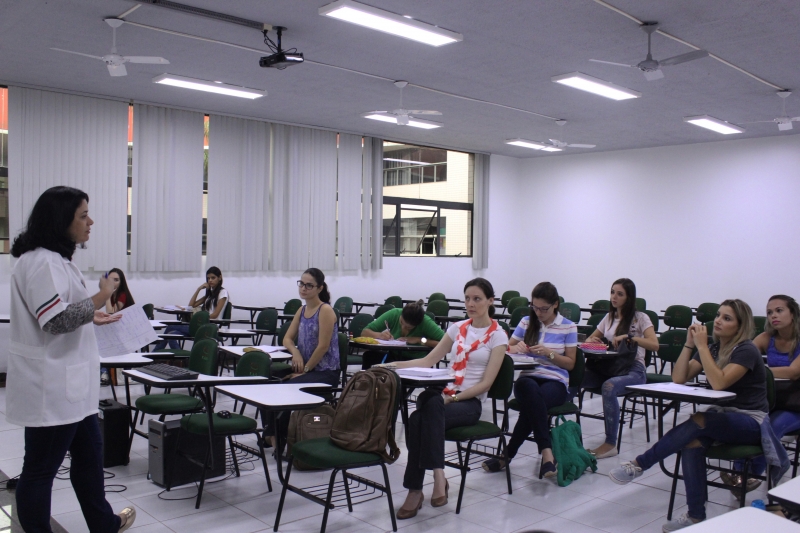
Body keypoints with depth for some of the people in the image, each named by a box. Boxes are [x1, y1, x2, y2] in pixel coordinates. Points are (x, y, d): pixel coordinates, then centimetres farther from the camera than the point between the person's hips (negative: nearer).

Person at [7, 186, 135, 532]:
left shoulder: (57, 259, 13)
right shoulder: (41, 262, -19)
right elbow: (56, 320, -25)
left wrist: (90, 316, 16)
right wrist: (100, 298, -18)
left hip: (69, 383, 11)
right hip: (51, 386, -11)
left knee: (89, 453, 21)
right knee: (41, 468, 4)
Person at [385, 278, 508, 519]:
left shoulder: (498, 336, -1)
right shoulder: (457, 328, 14)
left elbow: (486, 383, -8)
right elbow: (429, 361, 15)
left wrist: (453, 398, -18)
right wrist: (397, 365, 0)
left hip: (470, 401, -4)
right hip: (442, 393, 4)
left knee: (420, 419, -34)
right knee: (420, 415, -33)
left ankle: (416, 490, -31)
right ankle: (438, 477, -28)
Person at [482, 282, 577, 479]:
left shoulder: (568, 327, 5)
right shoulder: (527, 322, 13)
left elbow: (570, 364, 5)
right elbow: (506, 348, 17)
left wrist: (549, 353, -12)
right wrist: (516, 348, -8)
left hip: (556, 382, -1)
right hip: (527, 378, 2)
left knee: (530, 403, -39)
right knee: (531, 390, -40)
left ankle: (508, 455, -31)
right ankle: (547, 453, -40)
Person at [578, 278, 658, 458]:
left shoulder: (640, 318, 2)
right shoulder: (609, 317, 18)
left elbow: (654, 345, -12)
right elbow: (590, 339, 25)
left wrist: (628, 337, -23)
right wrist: (591, 341, 0)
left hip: (633, 369, -5)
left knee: (609, 387, -39)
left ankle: (610, 444, -29)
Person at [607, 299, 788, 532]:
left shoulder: (746, 351, -12)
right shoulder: (712, 349, 9)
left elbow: (719, 383, -27)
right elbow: (678, 378, -1)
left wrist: (702, 346, -24)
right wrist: (689, 344, -8)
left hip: (750, 422, -5)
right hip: (721, 417, 6)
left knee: (698, 422, -33)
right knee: (692, 441, -28)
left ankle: (639, 464, -28)